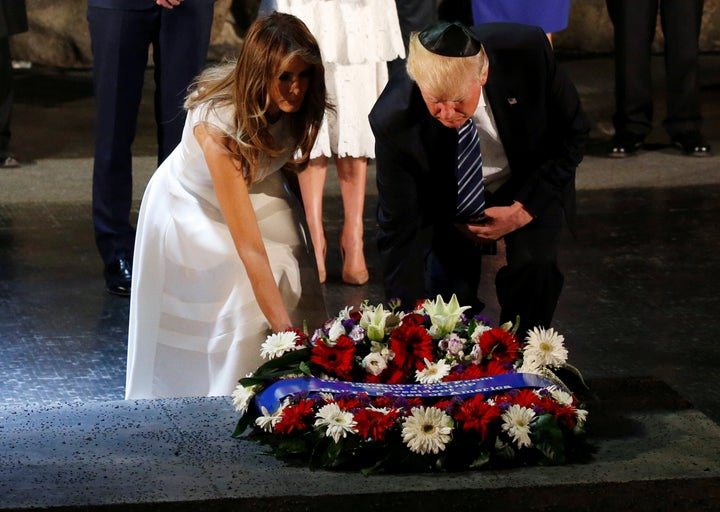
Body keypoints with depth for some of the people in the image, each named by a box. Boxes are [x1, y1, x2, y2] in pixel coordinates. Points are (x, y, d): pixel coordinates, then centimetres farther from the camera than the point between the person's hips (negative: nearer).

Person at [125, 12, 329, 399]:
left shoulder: (293, 107, -23)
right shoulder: (218, 124, -40)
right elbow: (248, 245, -43)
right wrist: (284, 329, -45)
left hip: (254, 194, 5)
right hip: (193, 208, -5)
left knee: (290, 292, -15)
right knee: (243, 307, -21)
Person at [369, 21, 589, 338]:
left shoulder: (528, 53, -32)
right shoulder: (393, 120, -32)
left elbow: (573, 133, -14)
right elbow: (398, 229, -23)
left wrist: (524, 210, -22)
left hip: (531, 187, 0)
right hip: (449, 201, 0)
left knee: (533, 265, -24)